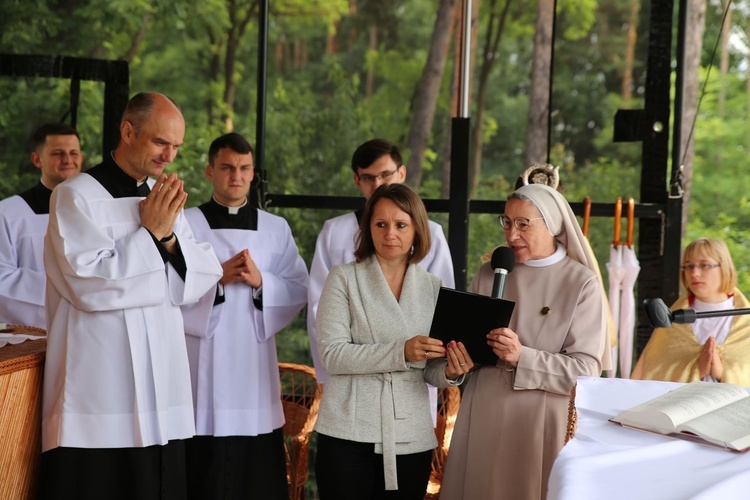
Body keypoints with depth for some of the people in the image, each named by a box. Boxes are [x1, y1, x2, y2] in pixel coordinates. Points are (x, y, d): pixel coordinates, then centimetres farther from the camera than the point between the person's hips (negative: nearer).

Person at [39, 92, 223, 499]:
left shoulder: (165, 200, 13)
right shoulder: (76, 196, -7)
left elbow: (202, 278, 10)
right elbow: (89, 285, -16)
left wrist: (169, 237, -8)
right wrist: (150, 233, -11)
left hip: (161, 387, 6)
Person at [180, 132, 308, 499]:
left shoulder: (277, 228, 11)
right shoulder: (186, 223, 2)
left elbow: (298, 292, 6)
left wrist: (261, 281, -11)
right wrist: (216, 277, -16)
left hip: (255, 368, 3)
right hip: (203, 366, -3)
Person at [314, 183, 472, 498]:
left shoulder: (434, 288, 8)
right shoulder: (344, 279, 0)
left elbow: (431, 372, 10)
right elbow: (331, 355, -11)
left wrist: (450, 372, -13)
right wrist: (401, 352, -21)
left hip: (410, 439, 3)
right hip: (349, 436, -3)